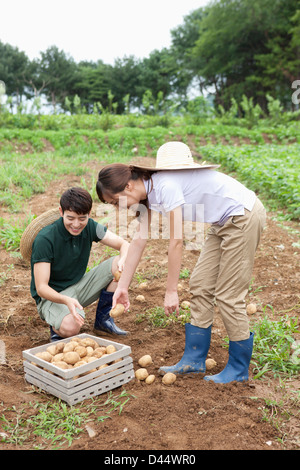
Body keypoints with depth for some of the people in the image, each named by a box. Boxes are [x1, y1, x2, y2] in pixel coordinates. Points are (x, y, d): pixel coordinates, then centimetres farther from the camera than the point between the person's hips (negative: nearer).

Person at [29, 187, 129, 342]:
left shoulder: (89, 227, -7)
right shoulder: (44, 239, -24)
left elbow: (125, 245, -7)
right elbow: (41, 288, -25)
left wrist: (123, 261, -31)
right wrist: (66, 300, -45)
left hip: (79, 286, 6)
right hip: (52, 296, -6)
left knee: (120, 264, -15)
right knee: (70, 328, -37)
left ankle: (102, 319, 1)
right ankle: (56, 324, 2)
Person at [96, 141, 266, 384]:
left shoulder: (166, 186, -26)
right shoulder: (148, 192, 2)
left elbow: (177, 241, -24)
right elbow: (139, 239, 7)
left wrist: (171, 291, -17)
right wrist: (122, 286, 10)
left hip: (245, 216, -9)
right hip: (224, 222, 9)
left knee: (228, 295, -5)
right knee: (200, 286, 8)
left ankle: (238, 369, 13)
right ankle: (194, 359, 19)